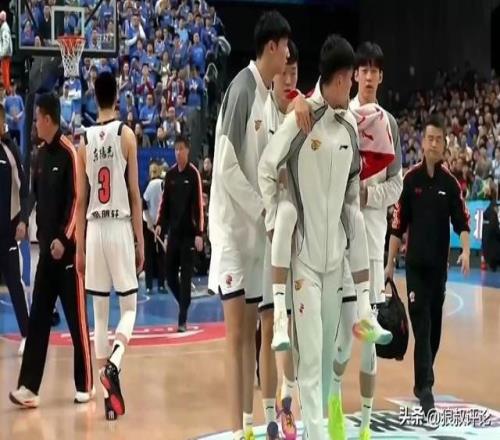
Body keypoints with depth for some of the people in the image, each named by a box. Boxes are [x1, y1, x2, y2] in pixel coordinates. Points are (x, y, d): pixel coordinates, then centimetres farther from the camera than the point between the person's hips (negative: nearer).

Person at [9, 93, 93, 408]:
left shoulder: (70, 153, -12)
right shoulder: (41, 155, 12)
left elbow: (78, 199, -17)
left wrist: (64, 238, -19)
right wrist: (42, 234, 12)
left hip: (67, 247, -8)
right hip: (47, 247, 8)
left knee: (77, 319, 2)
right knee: (38, 319, 5)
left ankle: (86, 385, 13)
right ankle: (29, 387, 6)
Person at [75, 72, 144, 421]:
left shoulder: (84, 141, 5)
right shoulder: (126, 134, -2)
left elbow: (81, 200, 6)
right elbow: (135, 193, -4)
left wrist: (79, 247, 11)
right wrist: (141, 241, 2)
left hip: (94, 230, 3)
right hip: (120, 228, -3)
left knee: (100, 313, 8)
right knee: (129, 306, 9)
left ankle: (108, 396, 9)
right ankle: (113, 363, -18)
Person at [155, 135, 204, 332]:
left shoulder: (194, 174, -7)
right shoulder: (170, 174, 8)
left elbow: (199, 204, -11)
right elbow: (164, 201, 13)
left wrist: (199, 233, -16)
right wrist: (160, 224, 0)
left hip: (189, 233, -5)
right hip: (173, 232, 5)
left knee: (185, 276, -4)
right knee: (170, 275, 7)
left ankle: (183, 319, -1)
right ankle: (185, 305, 28)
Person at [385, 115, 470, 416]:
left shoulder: (450, 183, 1)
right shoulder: (410, 179, -3)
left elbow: (461, 221, -4)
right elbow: (398, 224, 0)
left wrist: (466, 250, -21)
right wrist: (390, 262, 0)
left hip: (439, 264, 2)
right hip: (415, 263, -2)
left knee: (435, 325, 9)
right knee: (421, 324, -8)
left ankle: (423, 381, 24)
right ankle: (425, 386, -11)